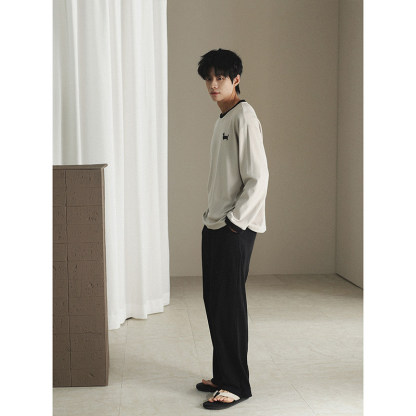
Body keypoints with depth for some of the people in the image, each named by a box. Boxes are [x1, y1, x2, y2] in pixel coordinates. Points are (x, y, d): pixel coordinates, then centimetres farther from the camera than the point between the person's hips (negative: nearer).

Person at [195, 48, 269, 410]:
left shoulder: (244, 116, -12)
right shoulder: (222, 119, 17)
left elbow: (258, 177, -17)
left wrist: (233, 221, -16)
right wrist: (212, 215, 14)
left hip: (236, 228, -9)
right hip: (215, 225, 9)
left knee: (230, 303, -5)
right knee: (214, 302, 12)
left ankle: (236, 385, 4)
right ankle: (223, 375, 23)